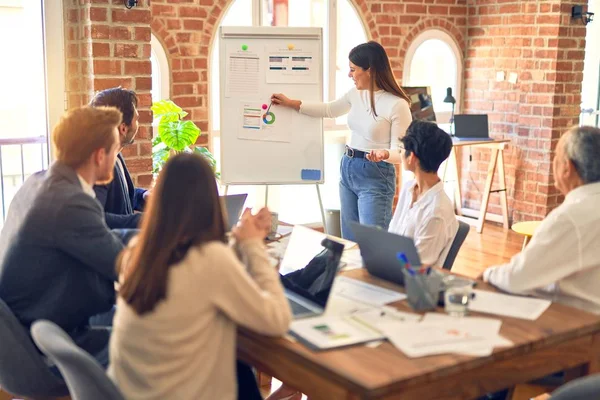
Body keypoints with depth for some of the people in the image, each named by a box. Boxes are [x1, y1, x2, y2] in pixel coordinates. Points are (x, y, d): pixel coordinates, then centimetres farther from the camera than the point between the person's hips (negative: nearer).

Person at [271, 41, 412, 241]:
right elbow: (329, 110, 22)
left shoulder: (397, 105, -18)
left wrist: (383, 154, -36)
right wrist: (291, 103, 21)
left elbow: (400, 151, -14)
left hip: (375, 176, -8)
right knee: (349, 241, 14)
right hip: (348, 170, 8)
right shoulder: (356, 94, 4)